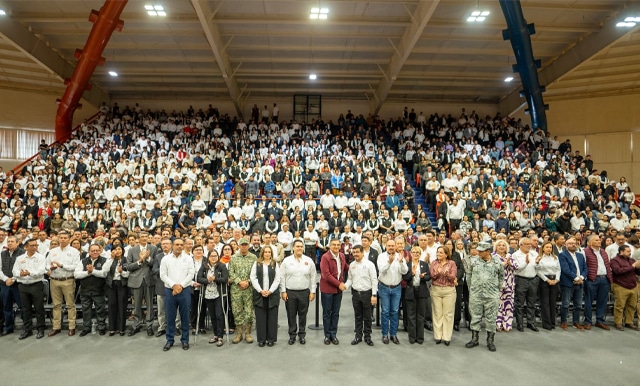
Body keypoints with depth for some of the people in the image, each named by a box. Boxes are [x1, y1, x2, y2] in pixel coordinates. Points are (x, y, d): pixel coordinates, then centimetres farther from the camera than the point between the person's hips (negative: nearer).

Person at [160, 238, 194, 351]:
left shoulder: (188, 258, 2)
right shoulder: (166, 259, 3)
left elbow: (190, 274, -2)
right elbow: (163, 275, -1)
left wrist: (181, 286, -11)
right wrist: (173, 285, -11)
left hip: (184, 290, 0)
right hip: (169, 290, 1)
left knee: (185, 316, 5)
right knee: (170, 316, 6)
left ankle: (185, 340, 15)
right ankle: (169, 340, 17)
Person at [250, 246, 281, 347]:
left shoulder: (275, 264, 6)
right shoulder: (256, 263, 7)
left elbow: (277, 279, 1)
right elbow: (253, 278, 0)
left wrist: (270, 291, -10)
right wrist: (260, 290, -9)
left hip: (272, 293, 0)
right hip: (259, 294, 0)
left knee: (272, 317, 3)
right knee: (260, 317, 3)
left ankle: (271, 339, 11)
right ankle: (261, 339, 11)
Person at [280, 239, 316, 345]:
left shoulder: (309, 260, 0)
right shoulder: (286, 260, -1)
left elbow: (313, 277, 3)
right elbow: (282, 277, 0)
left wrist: (313, 292, 0)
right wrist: (283, 291, -4)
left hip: (304, 292, 0)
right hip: (290, 292, 0)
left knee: (303, 315, 9)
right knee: (291, 315, 8)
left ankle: (302, 335, 23)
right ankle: (292, 335, 21)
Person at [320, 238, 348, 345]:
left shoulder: (342, 256, 5)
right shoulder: (325, 257, -15)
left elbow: (345, 267, 25)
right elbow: (326, 275, -20)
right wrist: (339, 284, -19)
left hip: (339, 289, 5)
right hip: (327, 289, -5)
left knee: (335, 313, 11)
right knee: (327, 313, 7)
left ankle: (333, 334, 22)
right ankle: (327, 335, 19)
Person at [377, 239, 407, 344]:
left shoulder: (400, 256, -3)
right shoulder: (381, 256, -7)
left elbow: (404, 271, -12)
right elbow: (381, 269, -21)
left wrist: (401, 261, -30)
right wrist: (389, 262, -38)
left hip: (396, 288, 2)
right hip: (384, 287, -2)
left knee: (395, 311, 9)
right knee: (385, 311, 5)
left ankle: (393, 334, 19)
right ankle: (385, 334, 15)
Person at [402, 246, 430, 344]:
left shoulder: (425, 264, 7)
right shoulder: (407, 264, 2)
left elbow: (429, 276, 1)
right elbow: (404, 278, -5)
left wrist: (423, 276, -19)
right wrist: (412, 273, -21)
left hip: (422, 291, 1)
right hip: (411, 291, -1)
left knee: (421, 315, 7)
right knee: (411, 315, 5)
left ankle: (420, 337, 16)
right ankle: (412, 337, 14)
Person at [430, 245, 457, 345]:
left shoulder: (451, 263, 0)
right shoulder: (434, 263, 6)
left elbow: (453, 277, -9)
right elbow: (432, 275, -5)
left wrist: (446, 273, -27)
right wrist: (438, 272, -23)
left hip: (449, 290, -1)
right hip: (435, 290, 2)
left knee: (448, 314, 2)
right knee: (437, 313, 5)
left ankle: (447, 337, 10)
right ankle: (438, 336, 13)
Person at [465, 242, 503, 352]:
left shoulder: (497, 262, -3)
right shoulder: (474, 261, 0)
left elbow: (501, 276, 11)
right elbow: (468, 275, 10)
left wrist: (497, 288, 10)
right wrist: (471, 288, 10)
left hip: (492, 295, -1)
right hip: (475, 294, 1)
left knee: (491, 318, 6)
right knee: (475, 317, 8)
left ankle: (490, 341, 19)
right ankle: (474, 339, 20)